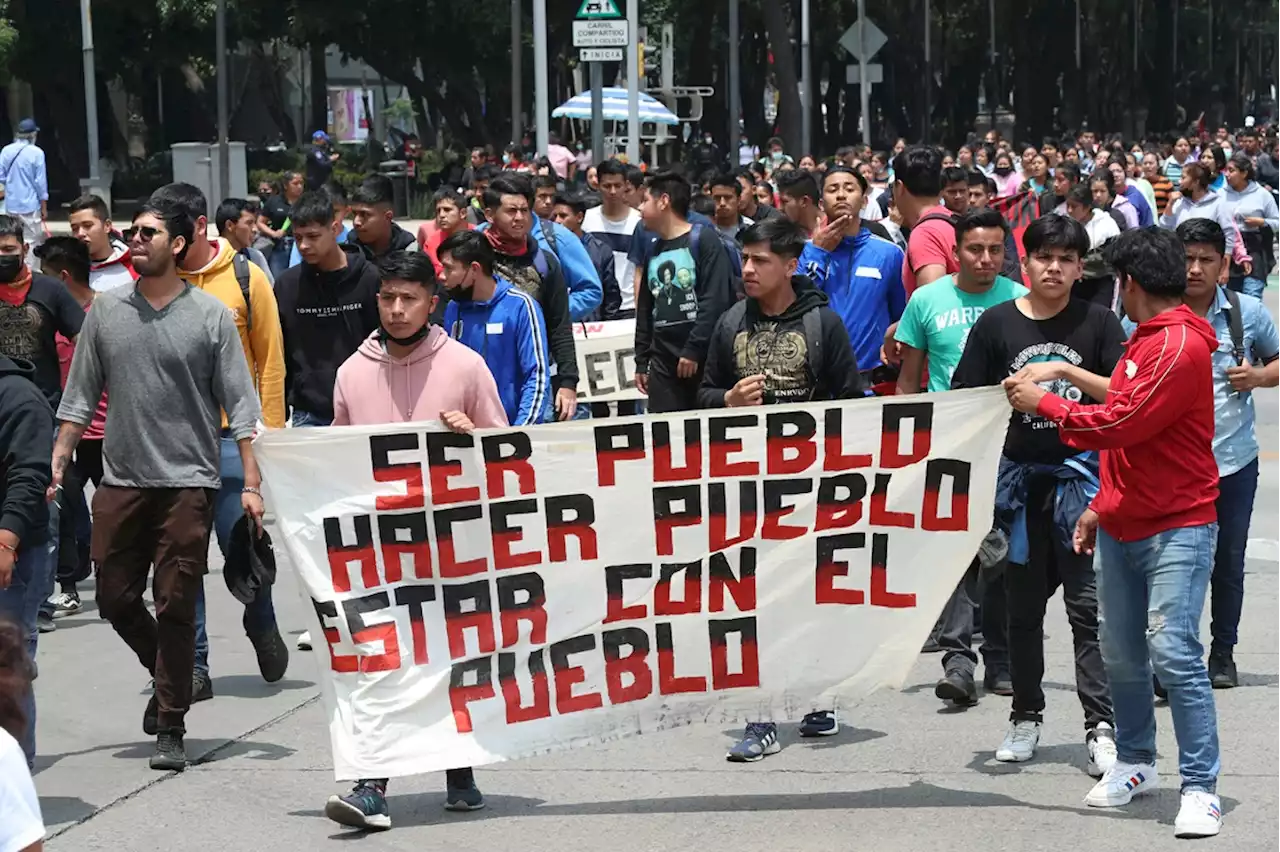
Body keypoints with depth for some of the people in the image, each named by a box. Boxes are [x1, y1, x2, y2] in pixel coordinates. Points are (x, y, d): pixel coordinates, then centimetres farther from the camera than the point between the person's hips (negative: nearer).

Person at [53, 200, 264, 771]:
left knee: (176, 606, -2)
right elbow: (81, 396, 12)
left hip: (187, 481, -3)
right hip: (121, 480, 3)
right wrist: (58, 461, 5)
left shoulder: (210, 315, -1)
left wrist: (251, 482, -8)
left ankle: (171, 728, 7)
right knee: (115, 597, 6)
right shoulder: (106, 310, 7)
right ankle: (169, 676, 33)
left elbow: (239, 404, -2)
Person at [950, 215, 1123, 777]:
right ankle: (1026, 716, 23)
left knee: (1089, 603, -5)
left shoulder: (1097, 323, 2)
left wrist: (1066, 372, -19)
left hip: (1081, 475, -2)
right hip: (1019, 478, 2)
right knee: (1022, 605, 11)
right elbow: (965, 403, 5)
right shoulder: (997, 323, 4)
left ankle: (1101, 725, -3)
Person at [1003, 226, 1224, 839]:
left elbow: (1118, 424, -22)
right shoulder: (1146, 339, 16)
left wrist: (1043, 403, -9)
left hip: (1175, 528, -9)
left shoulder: (1180, 347, -17)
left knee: (1174, 654, -14)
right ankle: (1134, 764, 25)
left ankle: (1200, 788, -9)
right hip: (1121, 528, 9)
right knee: (1121, 656, 11)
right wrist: (1101, 506, 21)